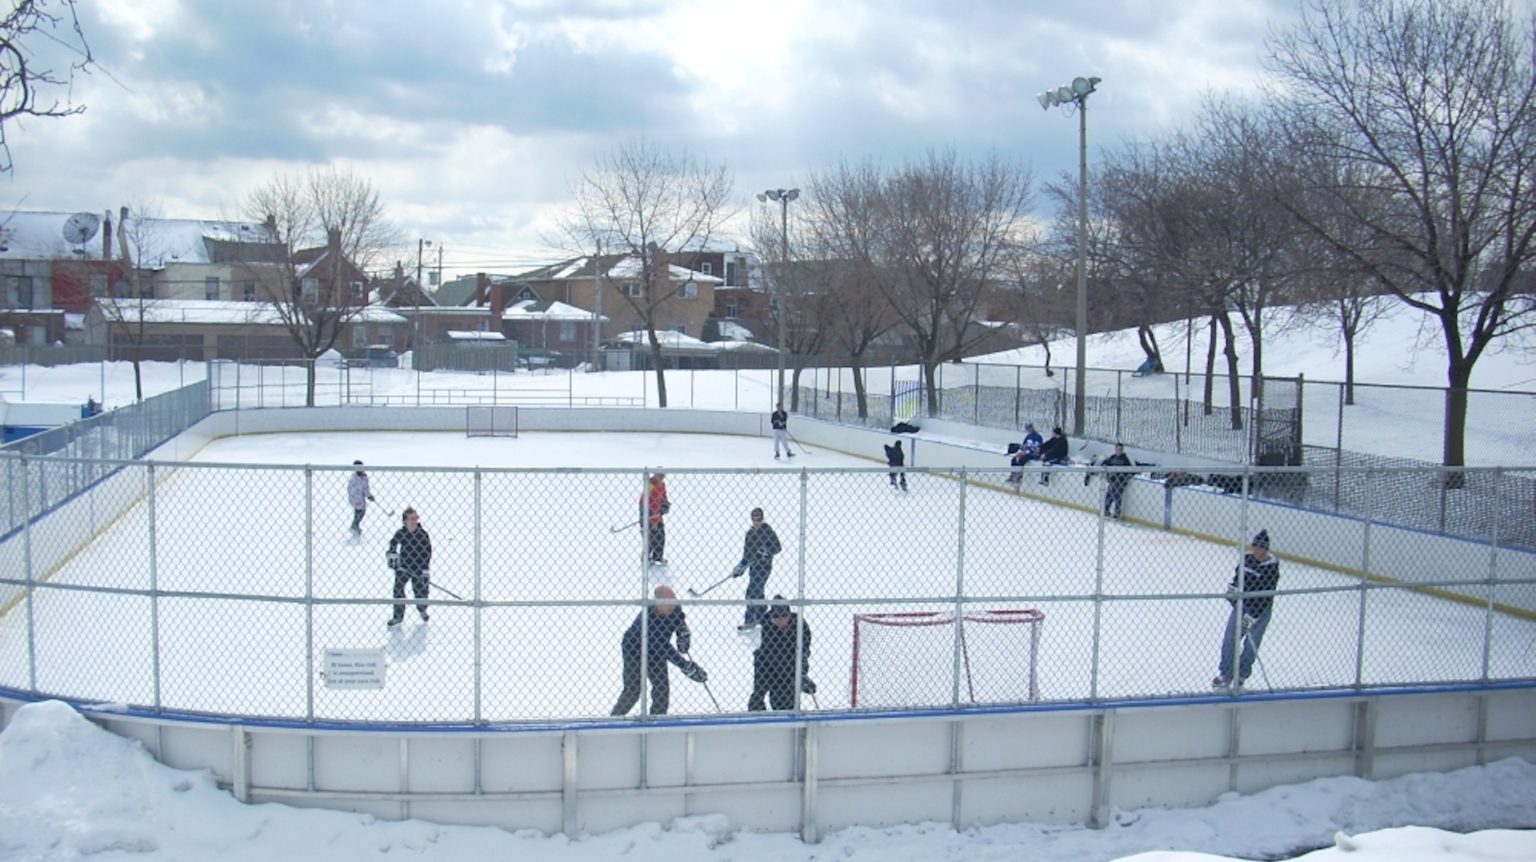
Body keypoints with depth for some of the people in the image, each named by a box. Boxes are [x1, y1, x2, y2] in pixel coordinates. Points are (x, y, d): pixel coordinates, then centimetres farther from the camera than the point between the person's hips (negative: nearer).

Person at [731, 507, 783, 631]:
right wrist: (741, 567, 10)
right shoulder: (750, 532, 12)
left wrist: (767, 551, -30)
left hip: (764, 567, -8)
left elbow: (777, 547, -14)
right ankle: (762, 616, 28)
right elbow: (746, 551, 16)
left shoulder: (768, 531, -11)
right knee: (757, 593, 14)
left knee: (752, 592, -12)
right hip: (754, 567, 8)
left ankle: (749, 621, -8)